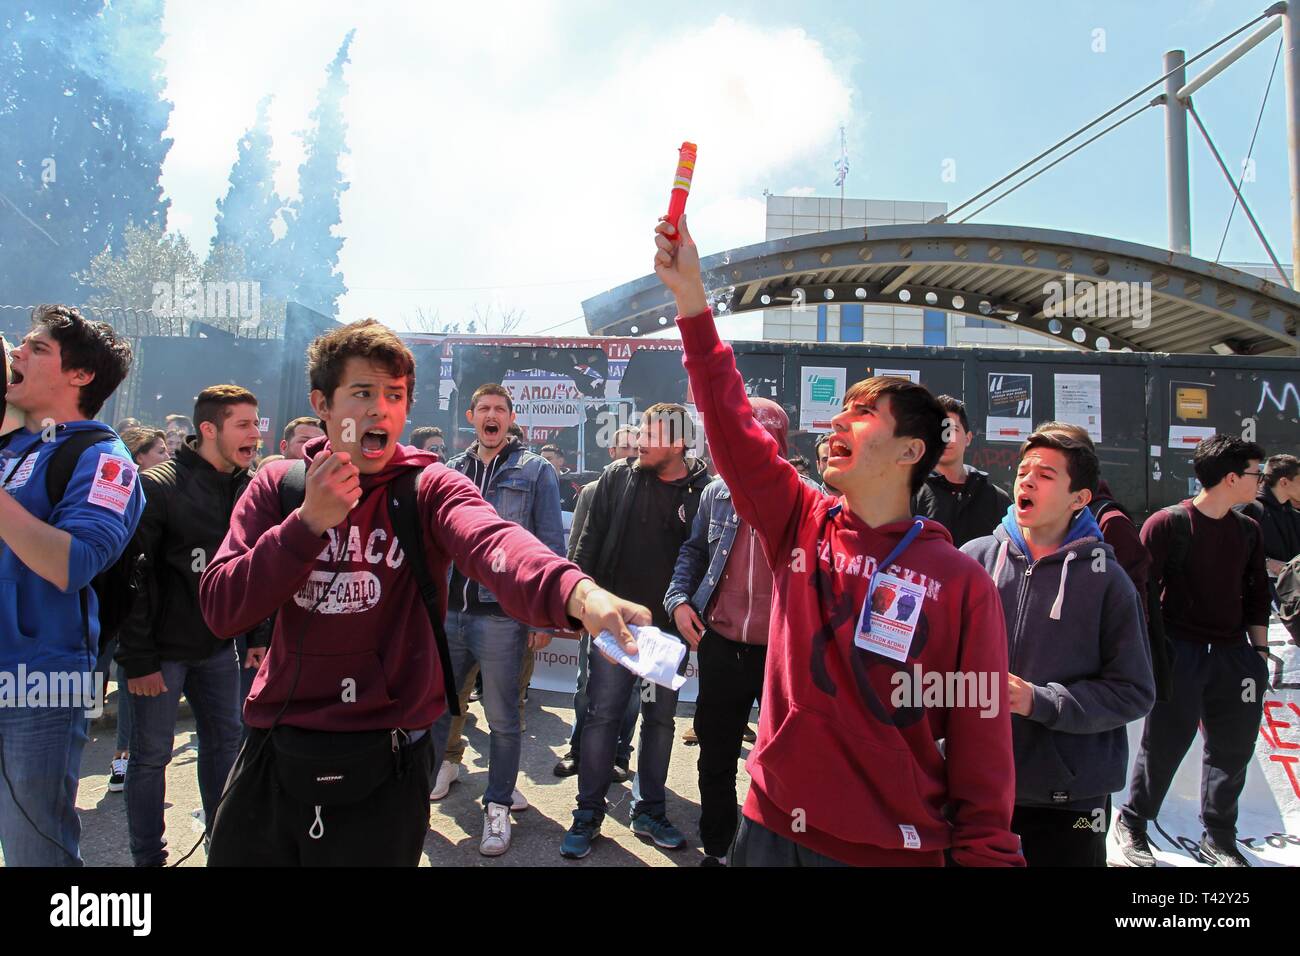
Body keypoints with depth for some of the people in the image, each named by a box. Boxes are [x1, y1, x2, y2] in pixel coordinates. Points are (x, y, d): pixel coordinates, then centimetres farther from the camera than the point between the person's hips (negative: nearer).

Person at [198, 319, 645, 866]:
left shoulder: (429, 488, -8)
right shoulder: (279, 486, 1)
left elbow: (493, 542, -30)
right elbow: (220, 611, -7)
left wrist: (577, 594, -52)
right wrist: (310, 521, -20)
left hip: (382, 763, -3)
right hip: (274, 752, 3)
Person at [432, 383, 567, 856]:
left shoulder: (535, 471, 0)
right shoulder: (449, 472, 12)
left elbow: (551, 547, -3)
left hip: (503, 615, -4)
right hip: (449, 611, 4)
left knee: (503, 718, 5)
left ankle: (498, 805, 20)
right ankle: (447, 759, 36)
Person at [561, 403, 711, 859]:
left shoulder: (704, 491, -6)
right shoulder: (618, 477, -1)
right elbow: (591, 540, 1)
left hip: (671, 627, 0)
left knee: (660, 720, 13)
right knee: (602, 715, 4)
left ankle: (649, 811, 28)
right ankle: (588, 815, 16)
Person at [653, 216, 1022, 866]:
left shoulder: (960, 583, -9)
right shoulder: (801, 523, -1)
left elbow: (981, 748, -8)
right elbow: (730, 421, -7)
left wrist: (984, 854, -10)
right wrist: (691, 300, -11)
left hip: (895, 848, -3)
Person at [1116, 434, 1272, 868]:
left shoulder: (1248, 530, 11)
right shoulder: (1168, 523, -8)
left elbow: (1256, 596, 18)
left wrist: (1259, 650, 12)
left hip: (1233, 655, 6)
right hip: (1179, 651, -6)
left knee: (1233, 750, 10)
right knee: (1164, 744, -2)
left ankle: (1218, 840, 26)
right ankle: (1131, 824, 16)